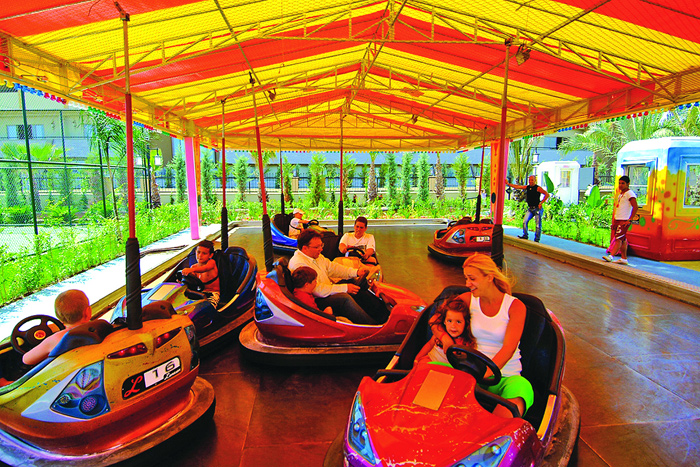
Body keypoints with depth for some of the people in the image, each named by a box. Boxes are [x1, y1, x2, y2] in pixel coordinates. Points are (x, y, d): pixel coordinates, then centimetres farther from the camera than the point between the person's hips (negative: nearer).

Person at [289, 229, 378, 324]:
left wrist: (356, 272, 0)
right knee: (344, 298, -30)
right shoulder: (298, 264, -24)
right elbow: (318, 290, -27)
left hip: (328, 291, 10)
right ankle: (372, 326, -24)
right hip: (316, 301, -10)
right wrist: (345, 288, -24)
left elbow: (332, 268, 14)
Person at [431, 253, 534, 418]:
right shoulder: (468, 299, 7)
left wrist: (483, 375, -27)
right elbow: (435, 321, 12)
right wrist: (445, 338, -11)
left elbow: (508, 348, -13)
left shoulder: (515, 306, -1)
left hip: (505, 376, -3)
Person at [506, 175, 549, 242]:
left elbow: (547, 194, -12)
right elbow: (517, 187, 13)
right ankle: (525, 235, 12)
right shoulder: (527, 187, 10)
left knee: (538, 224, -3)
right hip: (530, 208, 6)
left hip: (537, 208, -6)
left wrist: (541, 203, -15)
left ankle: (537, 239, 5)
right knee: (524, 221, -1)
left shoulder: (538, 188, -8)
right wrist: (508, 184, 10)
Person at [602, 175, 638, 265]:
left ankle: (611, 256, -21)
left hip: (624, 220, -9)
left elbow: (635, 207, -17)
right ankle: (624, 258, 13)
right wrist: (614, 221, 21)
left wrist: (630, 220, -21)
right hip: (618, 220, 9)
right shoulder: (620, 194, 19)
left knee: (619, 239, -13)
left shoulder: (629, 193, -9)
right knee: (623, 240, 10)